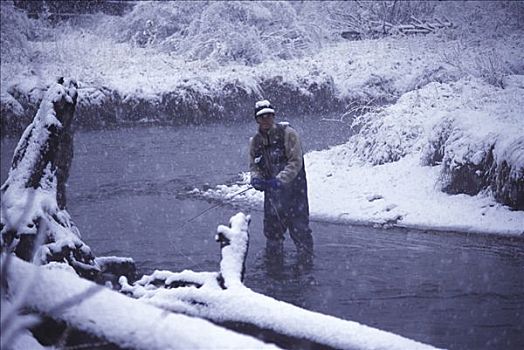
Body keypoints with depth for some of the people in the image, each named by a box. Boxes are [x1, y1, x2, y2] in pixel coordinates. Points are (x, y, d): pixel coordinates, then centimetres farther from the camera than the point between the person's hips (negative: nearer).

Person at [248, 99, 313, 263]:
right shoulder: (255, 141, 6)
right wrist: (255, 178, -11)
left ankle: (306, 258, 12)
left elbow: (296, 162, -17)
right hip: (271, 193, 5)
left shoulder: (288, 133, -12)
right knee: (272, 228, 16)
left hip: (294, 190, -5)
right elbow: (254, 165, 12)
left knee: (299, 228, -2)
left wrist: (280, 179, -26)